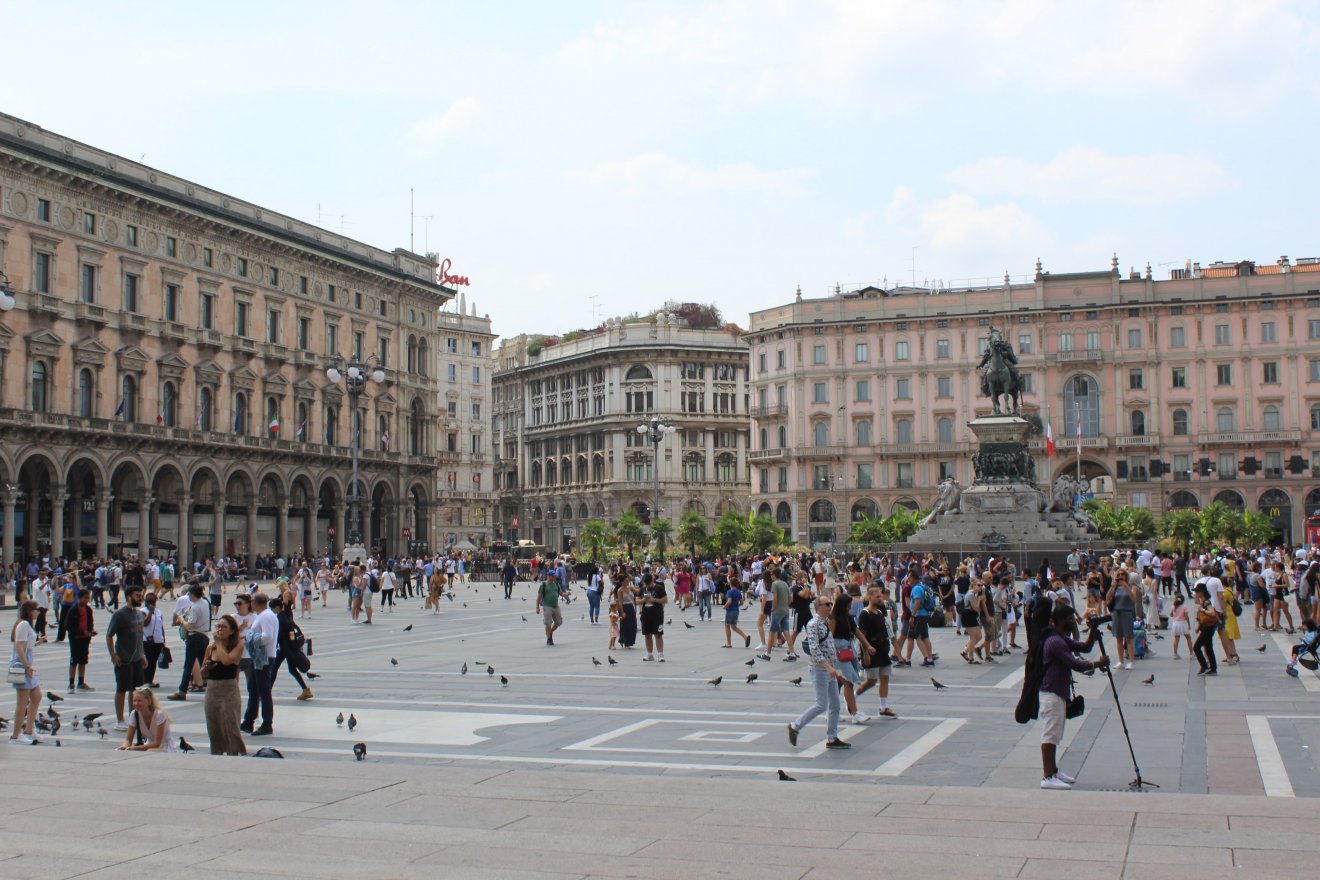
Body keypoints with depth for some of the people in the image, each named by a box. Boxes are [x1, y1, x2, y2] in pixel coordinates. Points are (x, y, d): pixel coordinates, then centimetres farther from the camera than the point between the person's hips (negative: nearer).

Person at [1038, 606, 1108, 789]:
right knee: (1050, 735, -8)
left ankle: (1053, 771, 24)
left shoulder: (1061, 639, 13)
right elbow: (1077, 665, -24)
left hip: (1058, 692, 11)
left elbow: (1084, 647, 18)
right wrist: (1098, 663, -10)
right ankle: (1048, 777, -7)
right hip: (1052, 693, -11)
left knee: (1054, 735, 16)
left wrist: (1093, 633, 1)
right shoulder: (1055, 642, -20)